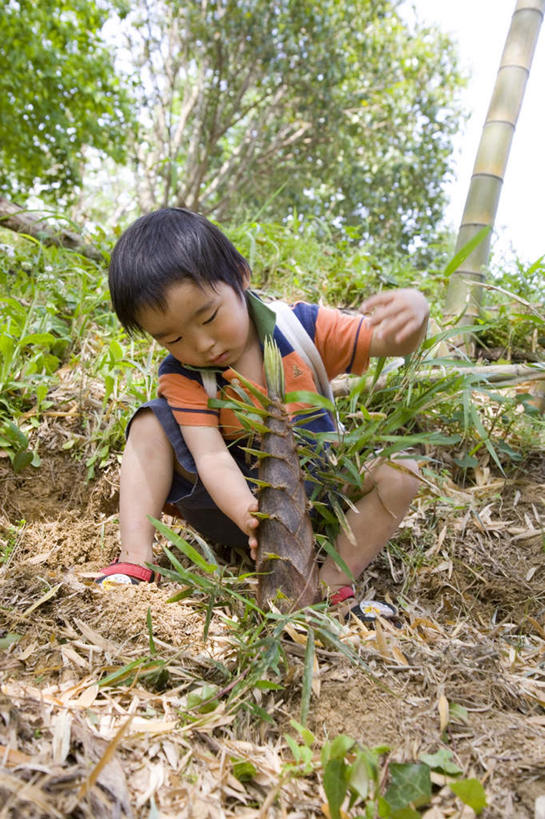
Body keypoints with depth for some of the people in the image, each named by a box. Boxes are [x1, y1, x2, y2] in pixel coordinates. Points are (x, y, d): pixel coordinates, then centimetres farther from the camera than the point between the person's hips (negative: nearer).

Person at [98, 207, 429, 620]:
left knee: (400, 473, -22)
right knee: (151, 424, -17)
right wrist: (249, 515, -47)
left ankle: (334, 585, -26)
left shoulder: (299, 327, -11)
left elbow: (389, 342, -11)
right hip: (234, 500, 0)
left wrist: (413, 310, -36)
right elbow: (212, 456, -28)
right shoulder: (180, 377, -14)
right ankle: (134, 560, -25)